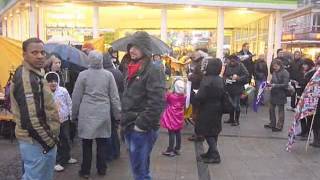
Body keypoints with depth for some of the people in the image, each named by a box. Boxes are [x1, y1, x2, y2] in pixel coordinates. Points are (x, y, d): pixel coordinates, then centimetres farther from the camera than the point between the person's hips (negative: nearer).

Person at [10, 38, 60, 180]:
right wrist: (49, 141, -19)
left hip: (34, 139, 10)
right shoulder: (27, 79, -22)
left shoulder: (32, 74, 11)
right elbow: (31, 118, -28)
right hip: (37, 141, -10)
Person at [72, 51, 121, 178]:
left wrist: (74, 114, 12)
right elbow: (114, 97, 2)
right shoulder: (108, 75, 0)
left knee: (87, 143, 8)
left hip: (86, 114, -1)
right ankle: (102, 169, 21)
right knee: (102, 142, 11)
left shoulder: (83, 75, -3)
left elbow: (76, 97, 0)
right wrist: (118, 114, 10)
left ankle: (85, 171, 16)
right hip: (103, 114, 1)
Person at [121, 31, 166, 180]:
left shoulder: (154, 71, -15)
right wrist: (124, 120, 14)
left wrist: (141, 125, -19)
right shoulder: (131, 70, 13)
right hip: (129, 128, 9)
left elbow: (156, 103, -23)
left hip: (142, 130, -8)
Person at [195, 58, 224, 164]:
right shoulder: (220, 80, 4)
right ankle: (211, 152, 28)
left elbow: (200, 96, -24)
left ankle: (215, 155, 1)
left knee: (208, 133, 2)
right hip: (218, 109, 8)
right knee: (214, 132, 16)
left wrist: (195, 95, -5)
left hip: (208, 110, -8)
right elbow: (222, 95, 10)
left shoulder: (207, 80, -20)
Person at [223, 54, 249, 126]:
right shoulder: (227, 66, 5)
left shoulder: (240, 66, -8)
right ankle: (231, 119, 28)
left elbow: (246, 75, -12)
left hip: (237, 88, -5)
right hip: (229, 87, 5)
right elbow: (224, 75, 15)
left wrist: (238, 78, -23)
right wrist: (226, 79, -6)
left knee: (236, 105, -2)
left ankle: (236, 120, 11)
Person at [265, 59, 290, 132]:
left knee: (280, 110, 5)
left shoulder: (285, 73, -14)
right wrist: (270, 84, -5)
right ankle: (272, 124, 30)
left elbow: (285, 85, -18)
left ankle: (279, 126, 14)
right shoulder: (274, 72, 6)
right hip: (273, 94, 7)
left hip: (281, 95, -7)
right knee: (271, 109, 15)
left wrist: (274, 86, -24)